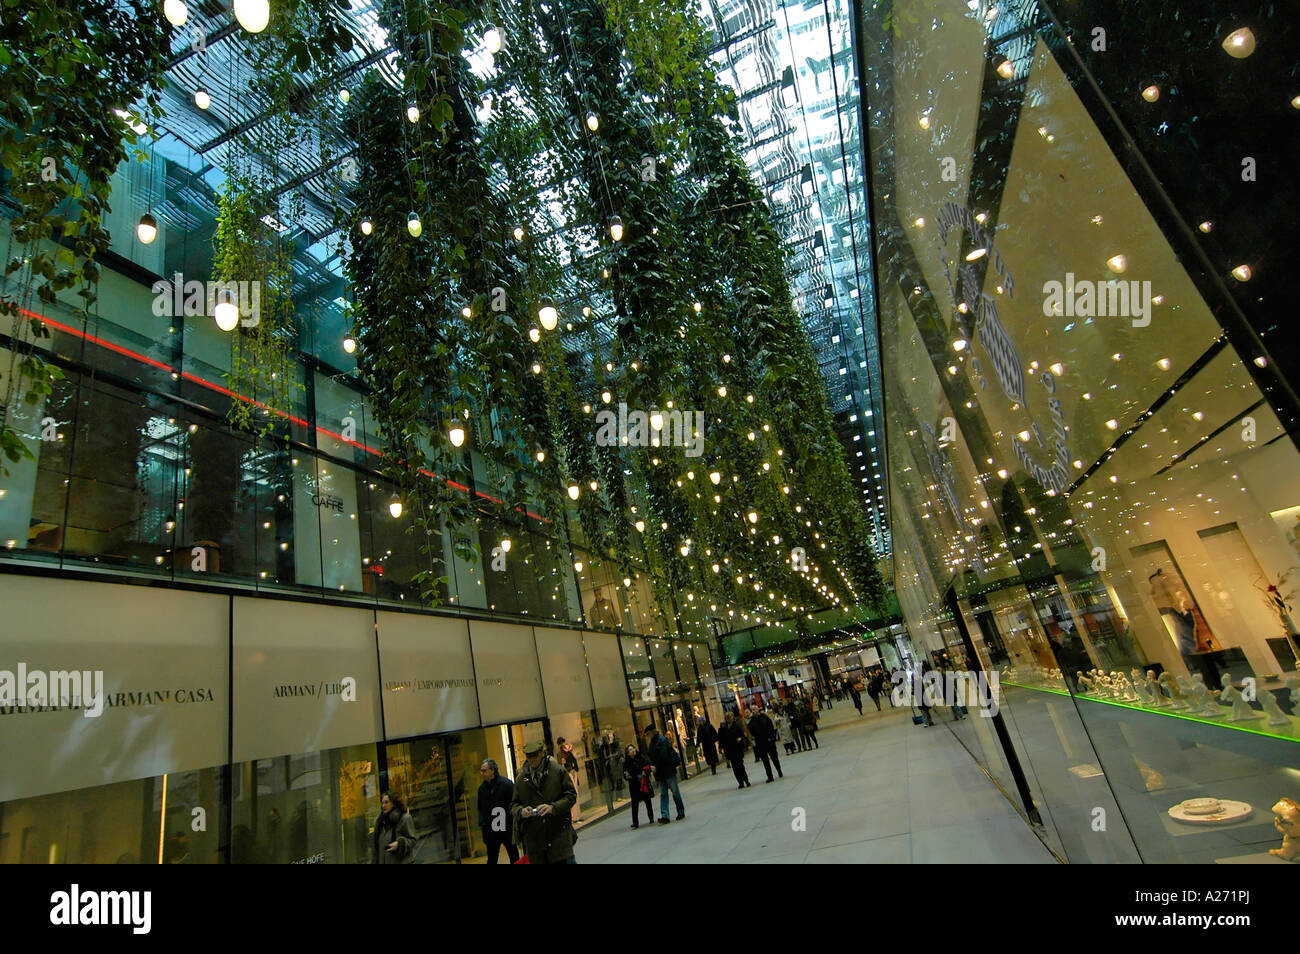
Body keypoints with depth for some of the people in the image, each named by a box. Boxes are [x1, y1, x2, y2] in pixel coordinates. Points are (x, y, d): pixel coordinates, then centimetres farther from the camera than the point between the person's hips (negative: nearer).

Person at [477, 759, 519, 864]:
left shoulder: (506, 784, -10)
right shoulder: (482, 788, 8)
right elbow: (481, 808, 18)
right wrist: (481, 823, 3)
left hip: (507, 829, -5)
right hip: (490, 831, 5)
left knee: (514, 859, 6)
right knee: (491, 859, 11)